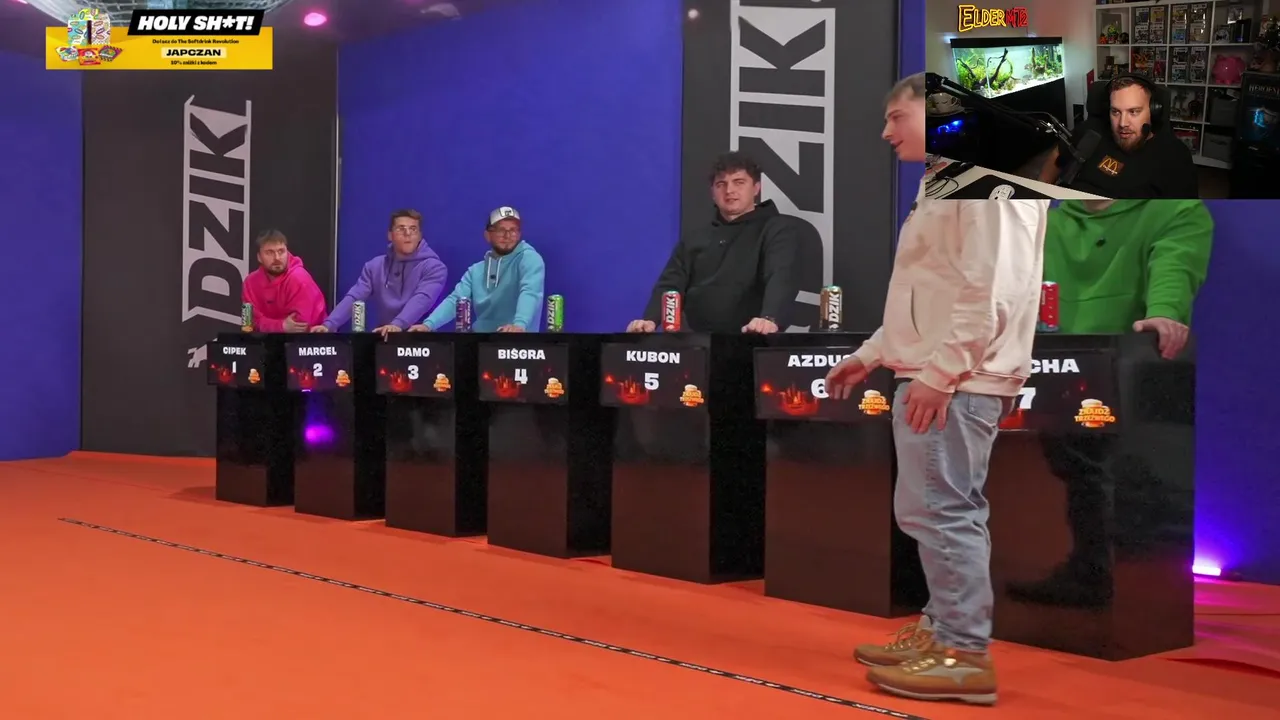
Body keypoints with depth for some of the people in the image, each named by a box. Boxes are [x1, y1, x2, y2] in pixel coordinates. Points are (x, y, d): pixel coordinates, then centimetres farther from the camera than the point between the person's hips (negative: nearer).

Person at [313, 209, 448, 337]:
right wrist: (329, 324, -16)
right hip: (383, 338, 3)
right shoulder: (375, 266, 11)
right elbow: (354, 298, 1)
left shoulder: (434, 267, -3)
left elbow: (421, 300, -19)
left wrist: (398, 324, -36)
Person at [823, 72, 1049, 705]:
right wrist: (868, 356, 25)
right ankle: (945, 632, 22)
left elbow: (991, 290, -21)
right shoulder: (945, 183, 21)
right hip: (933, 375, 10)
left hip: (954, 381, -10)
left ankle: (964, 654, -3)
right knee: (942, 512, 13)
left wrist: (939, 372, -22)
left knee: (939, 512, -9)